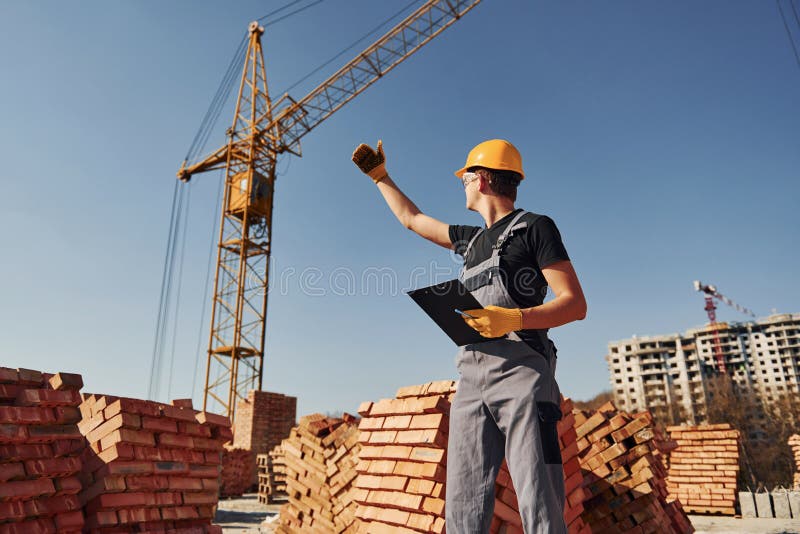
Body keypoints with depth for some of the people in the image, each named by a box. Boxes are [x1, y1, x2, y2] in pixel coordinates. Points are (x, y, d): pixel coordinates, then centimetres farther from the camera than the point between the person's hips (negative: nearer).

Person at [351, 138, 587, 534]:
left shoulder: (534, 227, 6)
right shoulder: (472, 239, 27)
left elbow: (576, 304, -3)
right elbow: (411, 218, 40)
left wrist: (513, 318, -18)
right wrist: (379, 176, 46)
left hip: (519, 369, -7)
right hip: (471, 377, 7)